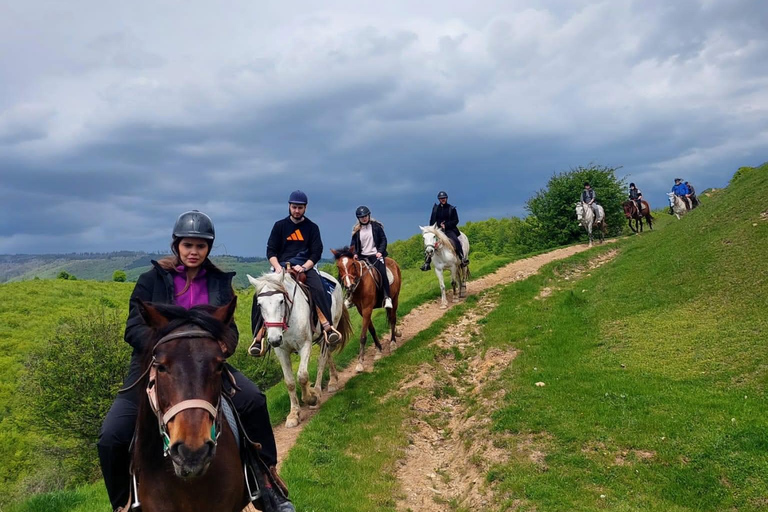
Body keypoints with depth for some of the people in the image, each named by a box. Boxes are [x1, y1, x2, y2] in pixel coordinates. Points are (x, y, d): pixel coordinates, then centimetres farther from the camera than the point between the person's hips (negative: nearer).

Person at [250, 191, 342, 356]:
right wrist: (277, 267, -13)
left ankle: (327, 327, -35)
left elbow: (316, 253, 3)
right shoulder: (280, 225, 9)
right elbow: (270, 251, 6)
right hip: (281, 266, 1)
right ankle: (258, 337, -20)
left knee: (318, 289, -32)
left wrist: (303, 267, -15)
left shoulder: (312, 227, 8)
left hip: (306, 267, 0)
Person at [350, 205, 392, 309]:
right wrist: (355, 253, -5)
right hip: (362, 257, 3)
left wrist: (380, 251, -12)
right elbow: (353, 244, 14)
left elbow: (383, 240, 2)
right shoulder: (356, 230, 10)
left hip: (375, 255, -3)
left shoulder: (376, 226, 3)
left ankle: (387, 298, -17)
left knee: (382, 273, -20)